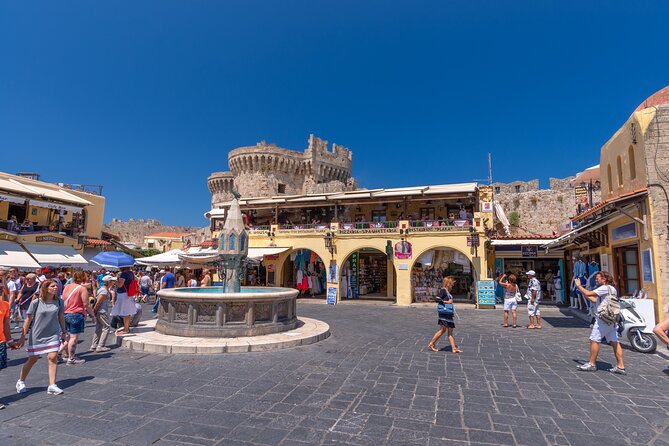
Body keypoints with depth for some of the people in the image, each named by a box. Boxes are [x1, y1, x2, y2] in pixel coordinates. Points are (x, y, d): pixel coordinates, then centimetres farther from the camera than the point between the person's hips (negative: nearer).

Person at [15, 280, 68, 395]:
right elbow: (28, 320, -4)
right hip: (36, 336, -1)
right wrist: (23, 337, -2)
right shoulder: (36, 303, -11)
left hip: (53, 334, 2)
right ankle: (20, 382, 38)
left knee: (53, 357, -8)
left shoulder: (59, 302, -3)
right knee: (32, 359, 11)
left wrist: (64, 332, 14)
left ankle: (52, 385, 0)